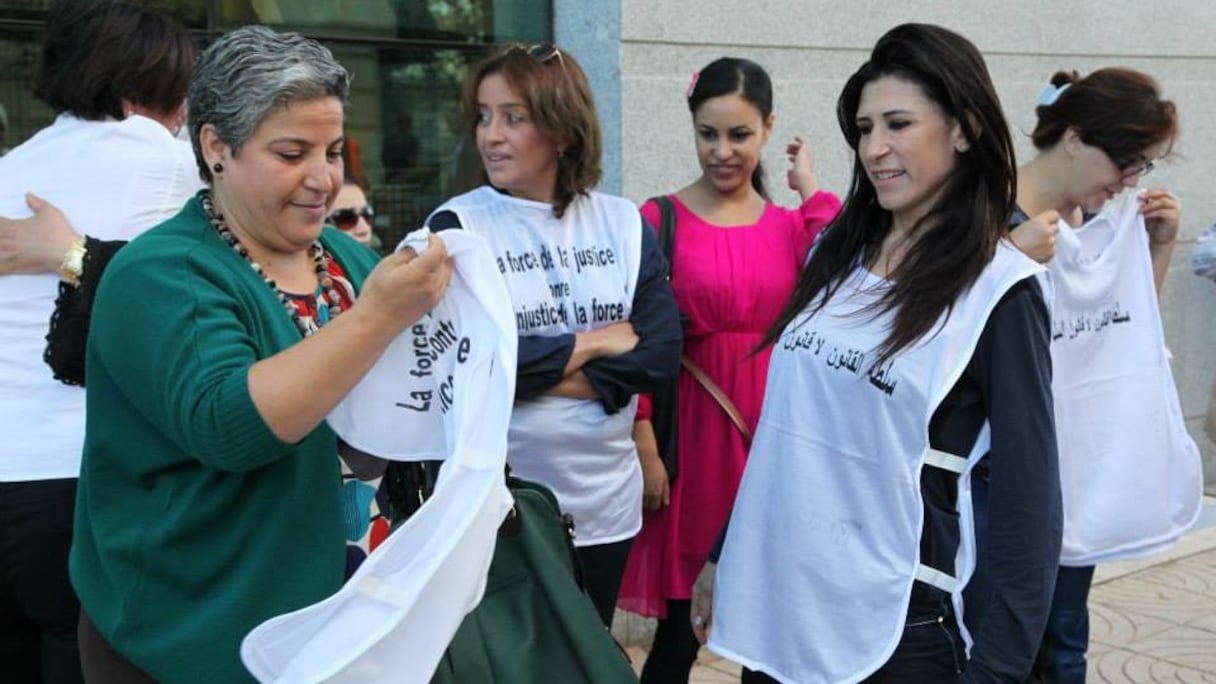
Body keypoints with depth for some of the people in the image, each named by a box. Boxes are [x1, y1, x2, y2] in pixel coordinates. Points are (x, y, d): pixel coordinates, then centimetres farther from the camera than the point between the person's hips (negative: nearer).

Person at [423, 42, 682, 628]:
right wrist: (594, 343, -11)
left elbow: (660, 355, -7)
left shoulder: (625, 224, 1)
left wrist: (540, 372, -15)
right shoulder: (456, 227, -8)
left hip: (604, 502, 3)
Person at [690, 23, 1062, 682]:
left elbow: (1027, 501, -11)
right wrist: (725, 555, 15)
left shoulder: (997, 289, -11)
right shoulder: (835, 252, 5)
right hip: (771, 605, 5)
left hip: (897, 627, -5)